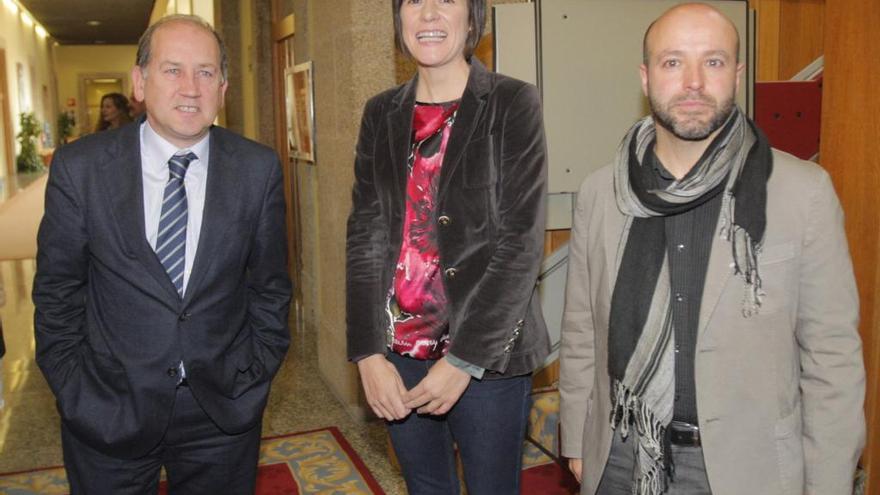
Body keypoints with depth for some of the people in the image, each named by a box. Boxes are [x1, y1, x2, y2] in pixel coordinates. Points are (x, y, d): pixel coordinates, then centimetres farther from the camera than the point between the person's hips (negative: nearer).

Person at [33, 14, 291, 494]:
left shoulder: (258, 169, -6)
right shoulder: (79, 167, -8)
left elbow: (270, 285, 2)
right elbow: (56, 290, 0)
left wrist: (256, 375, 0)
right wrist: (74, 392, -2)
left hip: (224, 411, 1)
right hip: (108, 413, 0)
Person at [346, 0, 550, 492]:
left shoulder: (514, 104, -6)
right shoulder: (382, 113, 6)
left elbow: (522, 243, -11)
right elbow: (365, 236, 3)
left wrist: (465, 359, -14)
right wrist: (369, 353, -5)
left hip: (485, 355, -3)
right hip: (398, 351, 4)